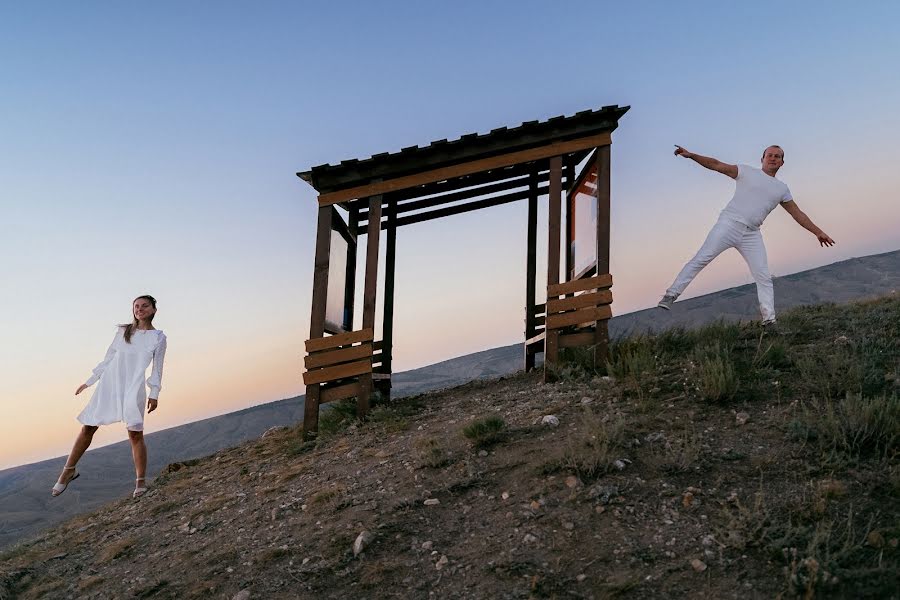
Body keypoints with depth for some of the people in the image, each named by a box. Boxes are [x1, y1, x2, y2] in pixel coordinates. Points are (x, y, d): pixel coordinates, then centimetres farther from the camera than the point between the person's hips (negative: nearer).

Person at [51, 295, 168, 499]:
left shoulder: (158, 337, 6)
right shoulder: (123, 331, 12)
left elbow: (157, 368, 5)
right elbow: (108, 358, 16)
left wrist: (154, 394, -3)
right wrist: (89, 381, 15)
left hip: (134, 388, -3)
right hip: (109, 383, 3)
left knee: (135, 434, -10)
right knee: (88, 428, 2)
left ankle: (141, 483, -4)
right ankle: (68, 471, 17)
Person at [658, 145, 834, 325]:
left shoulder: (782, 189, 19)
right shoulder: (747, 172, 9)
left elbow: (798, 214, 23)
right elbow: (716, 165, 2)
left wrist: (818, 232, 21)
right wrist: (690, 155, -9)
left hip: (752, 235, 4)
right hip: (729, 225, -4)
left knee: (764, 278, -4)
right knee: (701, 259, -14)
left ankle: (769, 321, -3)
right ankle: (671, 295, -12)